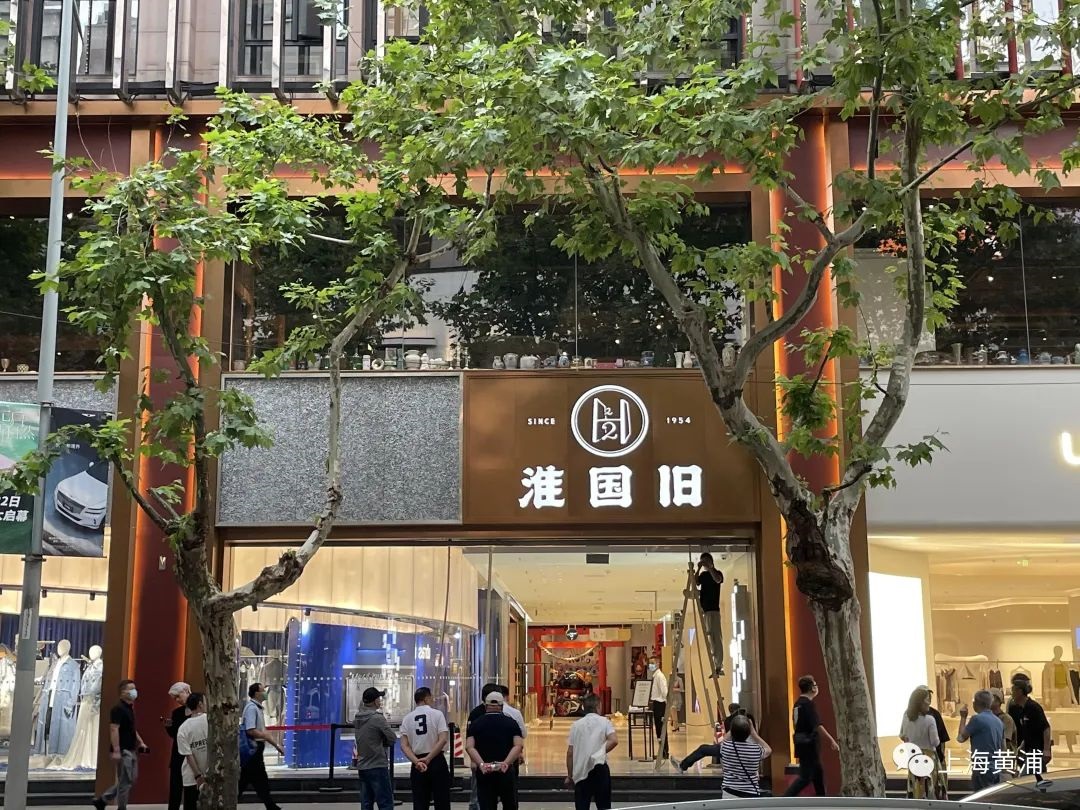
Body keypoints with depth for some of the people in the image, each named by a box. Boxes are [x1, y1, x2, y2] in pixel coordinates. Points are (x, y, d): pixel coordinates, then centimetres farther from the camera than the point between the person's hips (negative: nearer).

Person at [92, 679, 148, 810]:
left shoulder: (130, 709, 15)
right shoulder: (118, 709, -14)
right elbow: (114, 730, -21)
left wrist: (141, 743, 16)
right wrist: (116, 751, -25)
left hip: (131, 750, 10)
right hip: (123, 751, -10)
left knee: (132, 780, 14)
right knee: (125, 781, -3)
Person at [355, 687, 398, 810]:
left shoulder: (357, 719, 7)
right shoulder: (378, 718, -15)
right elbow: (392, 739, -11)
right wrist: (382, 742, 6)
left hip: (362, 767, 8)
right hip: (378, 766, -7)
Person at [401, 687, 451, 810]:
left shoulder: (407, 718, 6)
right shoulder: (436, 714, -3)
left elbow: (404, 745, -3)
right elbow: (443, 739, -15)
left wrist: (416, 761, -12)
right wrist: (428, 759, -15)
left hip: (417, 764, 3)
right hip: (437, 761, -3)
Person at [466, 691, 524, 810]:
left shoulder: (476, 723, 6)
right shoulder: (511, 722, 4)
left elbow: (469, 747, -8)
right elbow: (518, 745, -10)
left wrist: (481, 764, -17)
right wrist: (506, 763, -18)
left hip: (484, 772, 0)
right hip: (506, 770, 0)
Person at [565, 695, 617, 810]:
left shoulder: (576, 725, 9)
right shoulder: (604, 721, 3)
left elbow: (570, 753, 6)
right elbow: (614, 740, -16)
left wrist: (569, 775, 11)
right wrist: (602, 751, -3)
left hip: (580, 771, 2)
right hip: (599, 767, -2)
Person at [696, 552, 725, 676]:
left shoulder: (717, 573, 2)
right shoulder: (703, 575, 18)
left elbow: (718, 579, -20)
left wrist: (709, 567, -20)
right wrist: (698, 569, -3)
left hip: (713, 609, -6)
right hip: (704, 609, 6)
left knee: (716, 637, -11)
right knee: (710, 638, 6)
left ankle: (718, 666, -14)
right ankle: (716, 666, 8)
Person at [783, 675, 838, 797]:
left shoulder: (798, 703, 11)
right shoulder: (809, 704, -16)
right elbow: (817, 726, -21)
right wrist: (832, 740, -17)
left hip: (801, 744, 9)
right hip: (809, 745, -9)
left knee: (818, 773, 18)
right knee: (805, 777, -7)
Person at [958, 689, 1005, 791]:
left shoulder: (977, 719, -13)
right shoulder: (999, 722, 12)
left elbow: (961, 738, -6)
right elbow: (1003, 748, 16)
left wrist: (963, 717, 2)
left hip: (983, 768, -8)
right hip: (996, 769, 8)